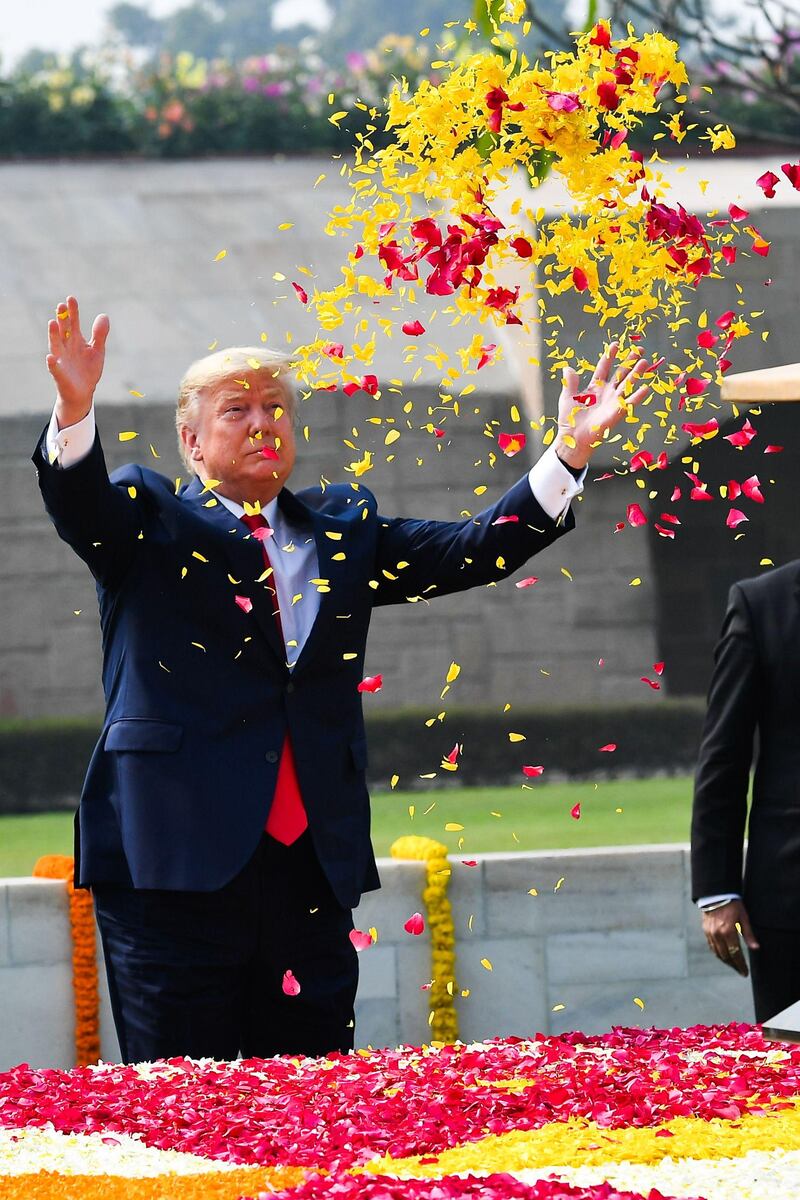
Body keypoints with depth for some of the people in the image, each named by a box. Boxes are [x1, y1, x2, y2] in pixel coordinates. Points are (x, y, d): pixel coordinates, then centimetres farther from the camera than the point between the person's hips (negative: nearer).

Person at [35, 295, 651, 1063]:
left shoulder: (341, 530, 18)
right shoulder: (149, 518, 7)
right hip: (180, 859, -4)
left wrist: (569, 452, -1)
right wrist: (76, 410, -34)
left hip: (312, 866, 4)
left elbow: (475, 551, 11)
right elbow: (79, 506, -13)